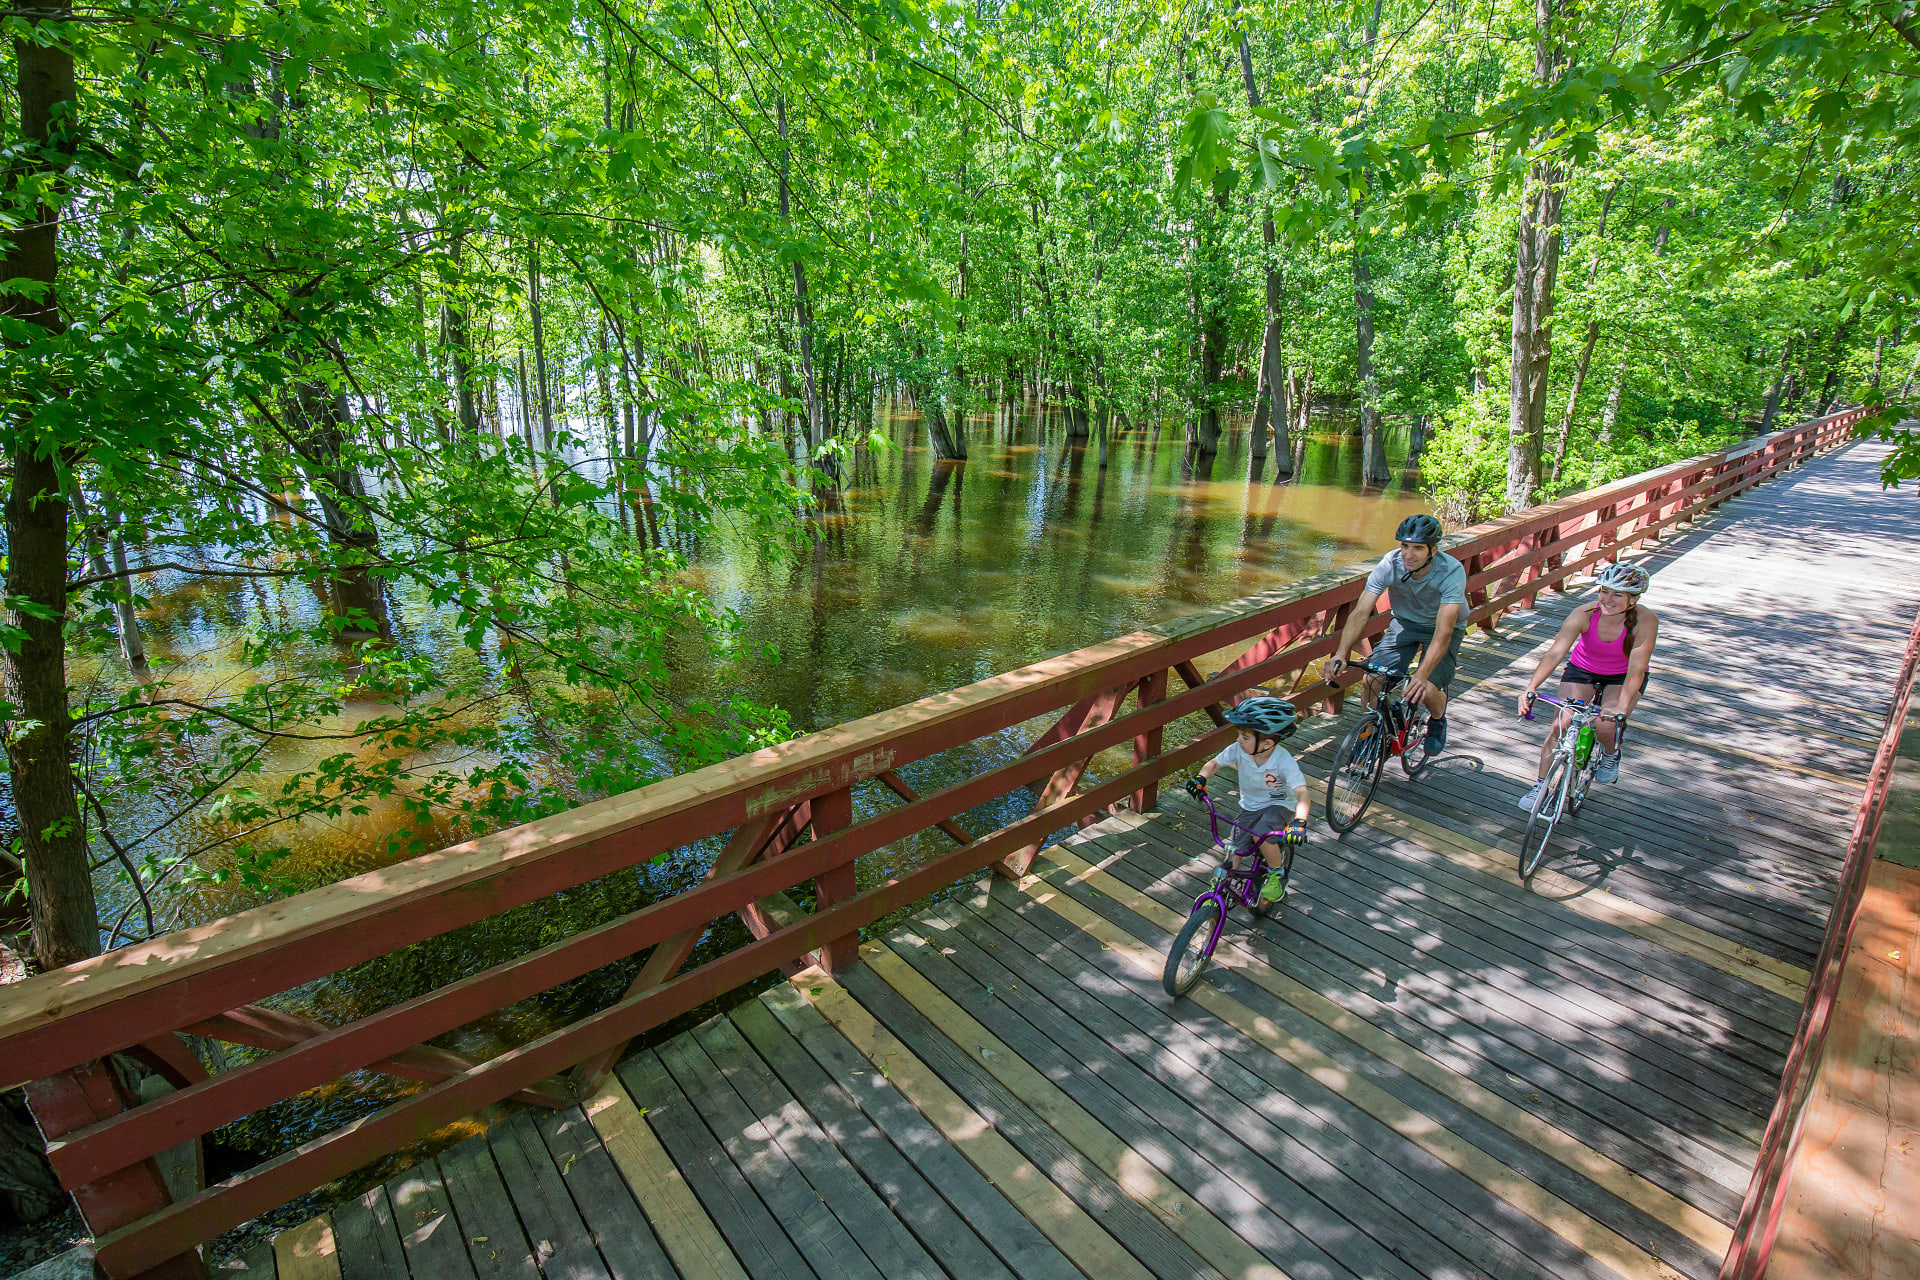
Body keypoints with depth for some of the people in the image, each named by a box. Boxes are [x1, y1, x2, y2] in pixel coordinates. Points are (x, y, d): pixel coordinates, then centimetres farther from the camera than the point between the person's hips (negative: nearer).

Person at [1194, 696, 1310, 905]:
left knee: (1261, 835, -31)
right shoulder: (1238, 749, -20)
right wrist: (1201, 779, -27)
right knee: (1236, 852, 1)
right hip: (1248, 807, 4)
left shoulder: (1284, 761, -29)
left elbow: (1302, 794, -36)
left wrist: (1299, 822, -53)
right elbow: (1214, 763, -6)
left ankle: (1277, 875, -3)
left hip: (1275, 806, -4)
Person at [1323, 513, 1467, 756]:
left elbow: (1443, 631, -39)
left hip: (1444, 628, -2)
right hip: (1404, 623, 2)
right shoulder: (1389, 564, -26)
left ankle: (1438, 720, 17)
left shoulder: (1452, 572, -32)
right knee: (1371, 679, -17)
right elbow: (1361, 612, -30)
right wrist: (1340, 654, -44)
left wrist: (1422, 675, -51)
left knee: (1426, 690, -20)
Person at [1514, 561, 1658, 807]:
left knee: (1605, 724, -24)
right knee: (1561, 724, -13)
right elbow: (1555, 652, -34)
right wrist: (1531, 687, -47)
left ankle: (1611, 754, 14)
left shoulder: (1645, 620, -27)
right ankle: (1540, 785, 2)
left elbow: (1636, 669, -32)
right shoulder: (1584, 614, -26)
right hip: (1582, 670, 1)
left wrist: (1622, 706, -46)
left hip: (1623, 678, -1)